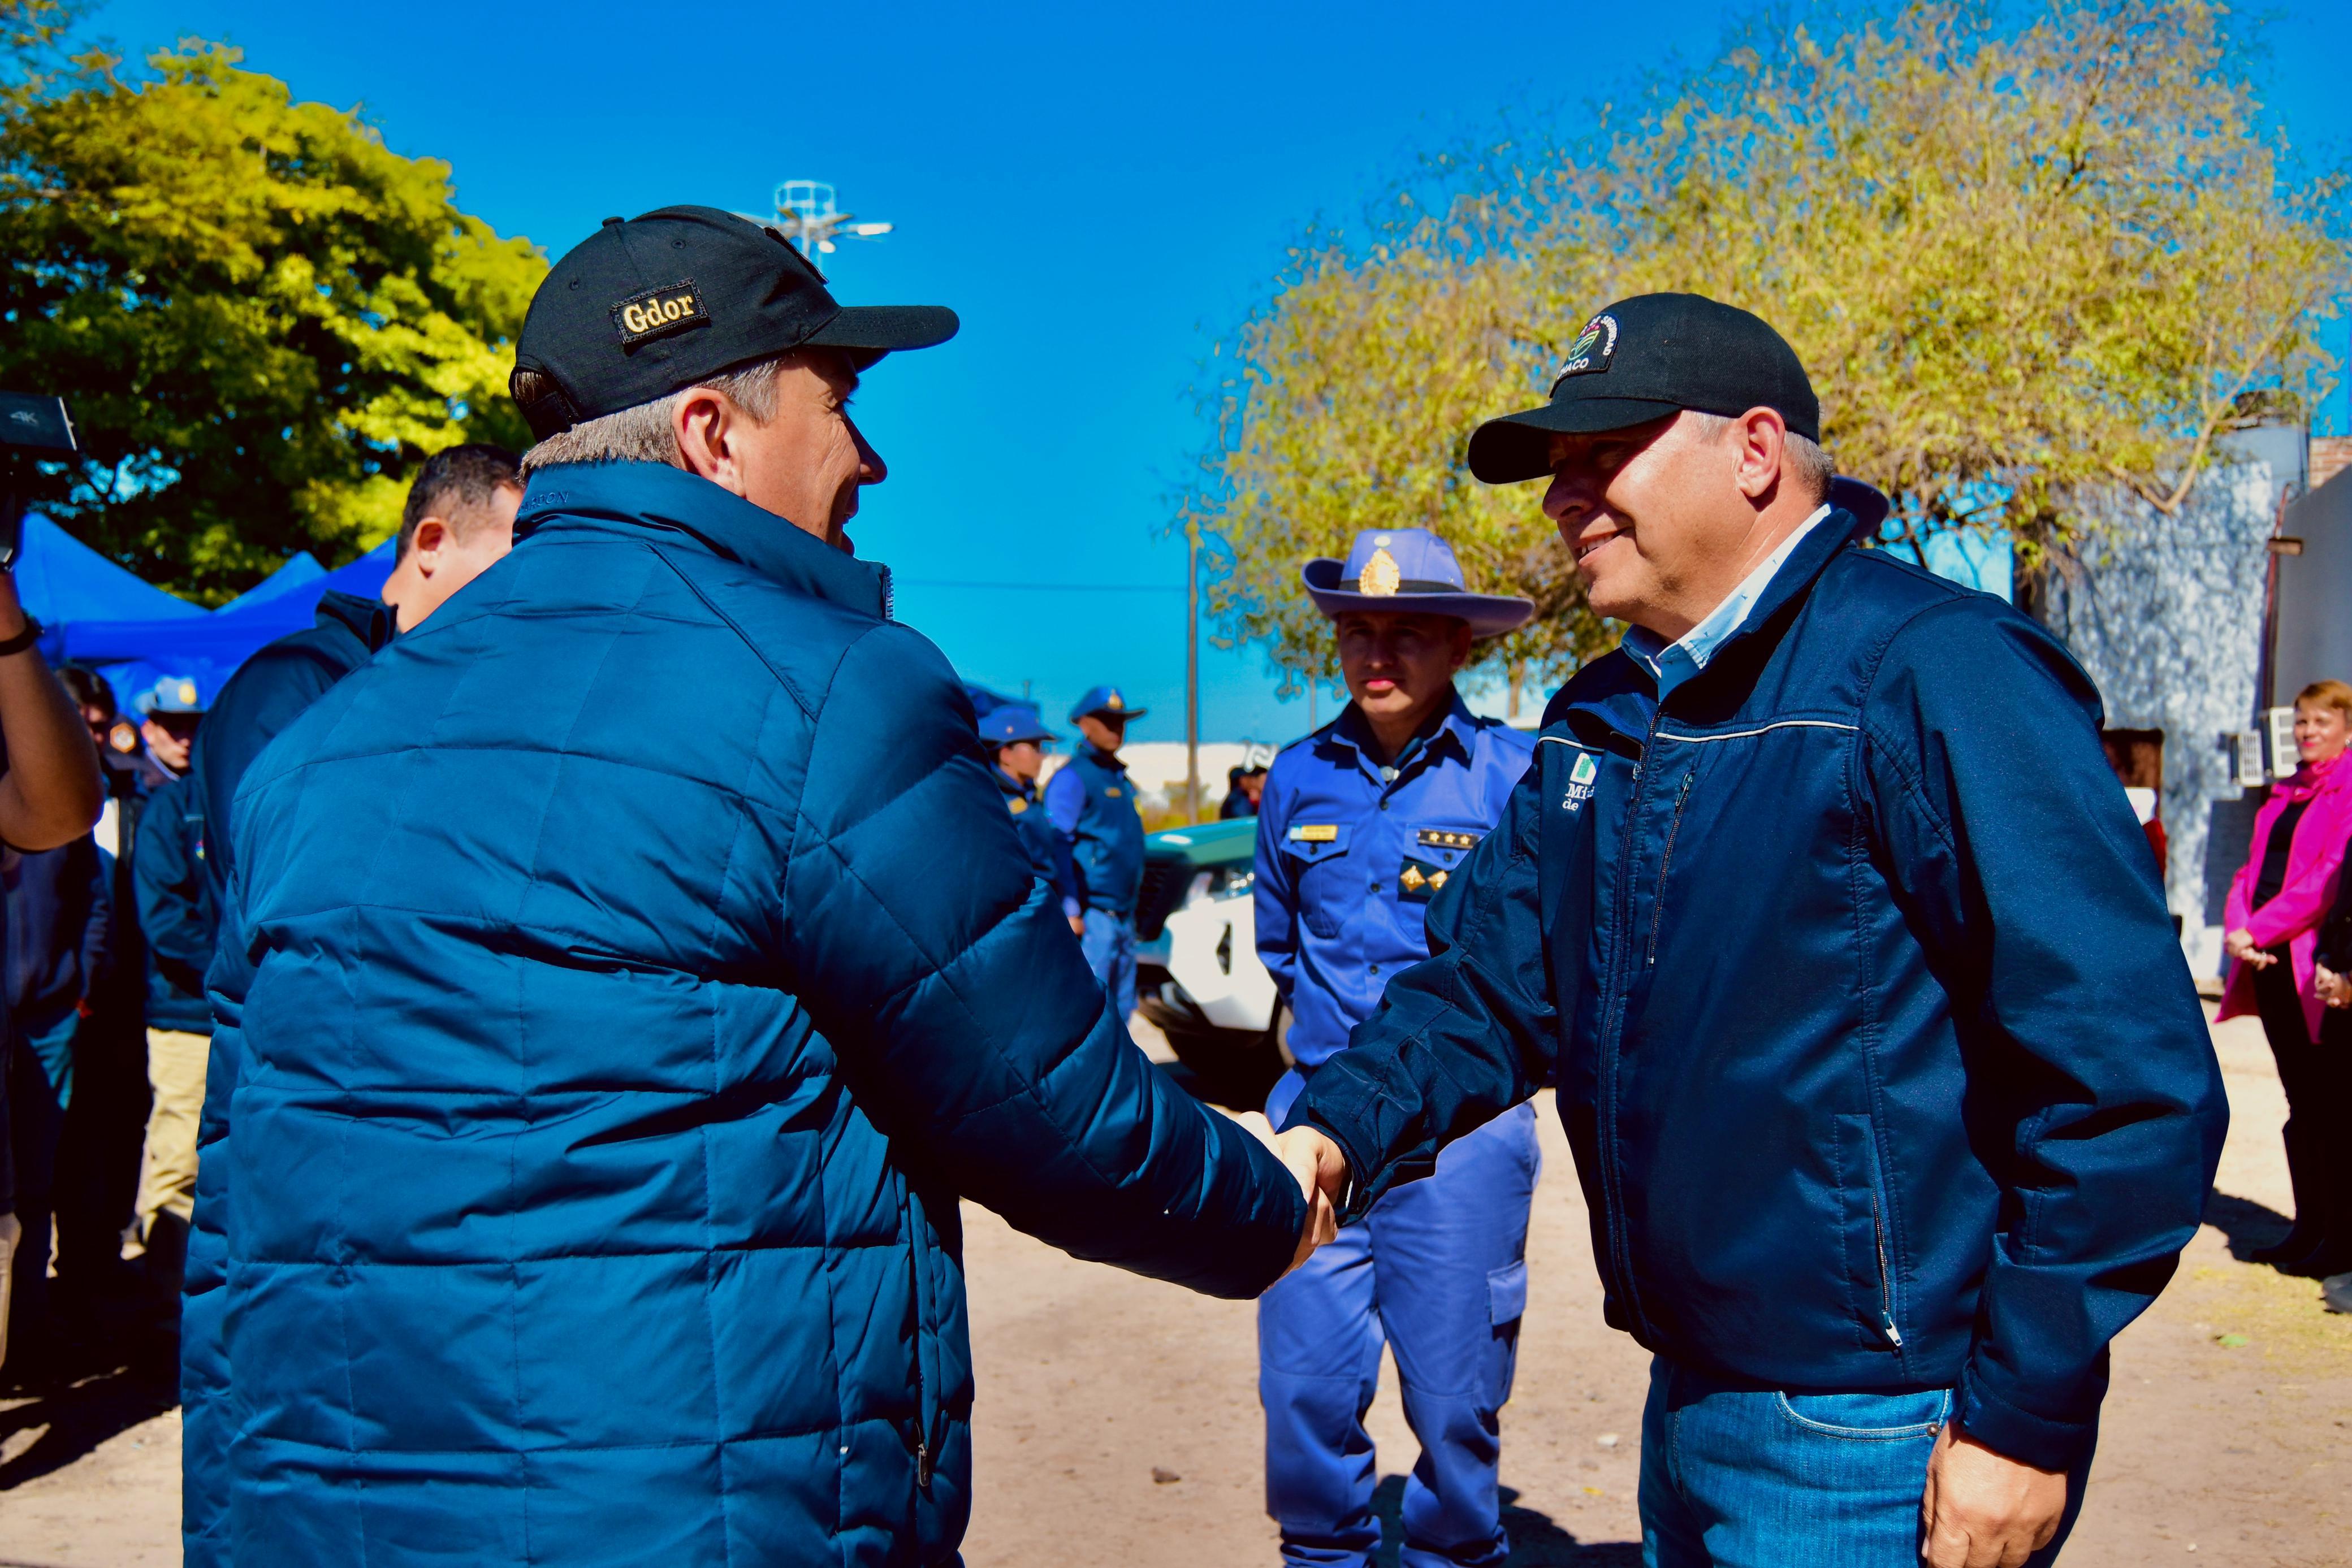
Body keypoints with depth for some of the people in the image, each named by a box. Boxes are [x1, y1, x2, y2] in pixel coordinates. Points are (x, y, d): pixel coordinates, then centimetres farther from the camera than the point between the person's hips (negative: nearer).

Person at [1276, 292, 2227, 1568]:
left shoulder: (1929, 675, -18)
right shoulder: (1599, 723, 8)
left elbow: (2128, 1076, -21)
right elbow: (1487, 985, 10)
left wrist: (2029, 1417, -19)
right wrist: (1337, 1130, -9)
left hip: (1872, 1456, -8)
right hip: (1688, 1402, 8)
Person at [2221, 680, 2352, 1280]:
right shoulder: (2284, 796, 18)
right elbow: (2252, 870, 13)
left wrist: (2260, 930, -18)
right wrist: (2236, 928, -6)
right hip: (2272, 964, 7)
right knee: (2301, 1104, 12)